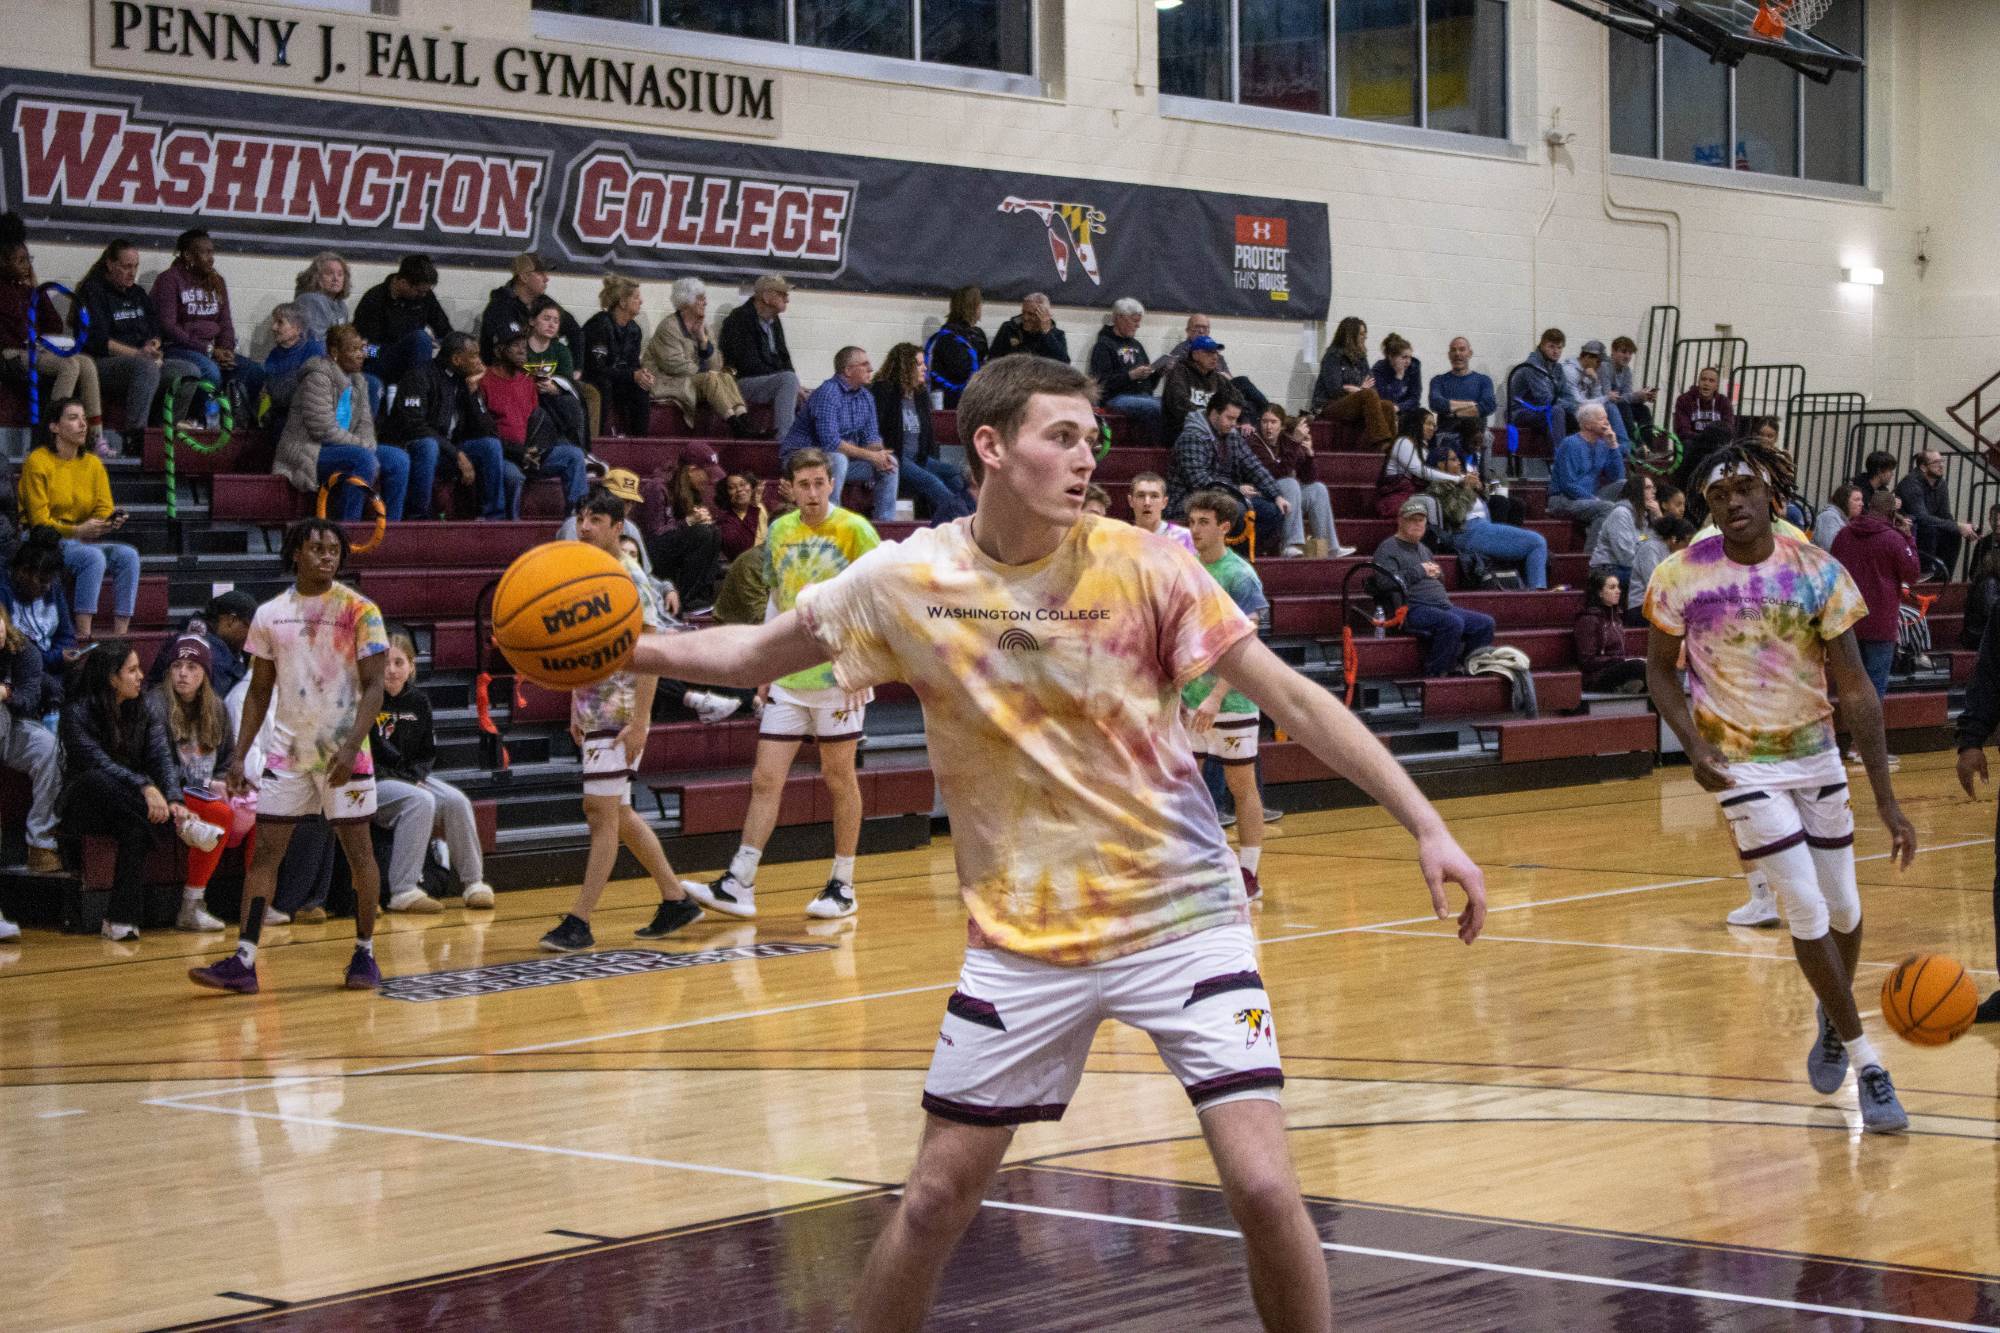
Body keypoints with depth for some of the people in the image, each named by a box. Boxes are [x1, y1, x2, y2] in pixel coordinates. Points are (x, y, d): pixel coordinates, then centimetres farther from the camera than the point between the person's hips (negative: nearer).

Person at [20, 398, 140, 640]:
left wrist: (111, 522, -21)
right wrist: (77, 531, -26)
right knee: (93, 557, -34)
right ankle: (83, 636, -38)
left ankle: (120, 636, -28)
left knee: (128, 555, -22)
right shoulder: (38, 462, -7)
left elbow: (104, 509, 5)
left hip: (85, 541, 6)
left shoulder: (93, 463, 10)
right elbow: (39, 521, -12)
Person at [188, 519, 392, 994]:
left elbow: (373, 686, -9)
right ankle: (243, 962, -4)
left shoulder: (359, 611, -6)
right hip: (287, 750, 3)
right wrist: (238, 756, 3)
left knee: (358, 849, 2)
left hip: (343, 751, -3)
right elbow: (259, 692, 11)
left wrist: (351, 745, -22)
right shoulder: (270, 615, 5)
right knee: (264, 849, -3)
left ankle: (365, 954, 16)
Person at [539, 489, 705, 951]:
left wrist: (639, 722, -20)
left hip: (620, 717, -9)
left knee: (602, 811, -7)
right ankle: (676, 899, 24)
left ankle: (579, 921, -5)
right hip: (593, 714, 9)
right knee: (618, 813, 14)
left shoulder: (629, 579, -13)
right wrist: (577, 711, 19)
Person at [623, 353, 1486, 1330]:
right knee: (935, 1199, 5)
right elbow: (756, 652, 10)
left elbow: (1293, 699, -10)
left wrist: (1426, 827, -15)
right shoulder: (908, 580, -5)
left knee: (1262, 1187, -12)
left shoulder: (1140, 564, -11)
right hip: (1020, 935, 2)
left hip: (1180, 914, -1)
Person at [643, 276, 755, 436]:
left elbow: (716, 366, 6)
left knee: (725, 377, -17)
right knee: (710, 378, -28)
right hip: (666, 382, -7)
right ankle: (735, 425, -41)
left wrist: (703, 338, -4)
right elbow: (674, 365, -19)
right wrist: (702, 371, -11)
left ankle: (745, 421, -39)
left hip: (693, 380, 7)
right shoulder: (669, 326, -8)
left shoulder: (701, 326, 14)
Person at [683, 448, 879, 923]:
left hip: (838, 675, -5)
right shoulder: (779, 531, 8)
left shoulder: (855, 529, -7)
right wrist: (766, 667, 14)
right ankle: (739, 886, 1)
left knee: (839, 778, 4)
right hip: (788, 678, 5)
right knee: (765, 779, 1)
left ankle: (843, 886, 14)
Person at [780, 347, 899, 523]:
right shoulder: (827, 393, -21)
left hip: (841, 458, 8)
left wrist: (881, 454, -15)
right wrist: (870, 456, -25)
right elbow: (830, 442, -28)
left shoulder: (866, 397, 7)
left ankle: (884, 522, 0)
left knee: (890, 462, -3)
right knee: (838, 459, -38)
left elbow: (871, 437, 9)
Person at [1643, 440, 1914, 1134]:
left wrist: (1887, 800, -13)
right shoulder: (1681, 576, -12)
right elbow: (1660, 671, 2)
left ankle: (1833, 1018, 40)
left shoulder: (1817, 571, -11)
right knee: (1807, 911, -8)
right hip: (1742, 762, -2)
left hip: (1816, 753, 2)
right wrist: (1695, 747, -15)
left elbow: (1854, 688, -10)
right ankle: (1866, 1060, 3)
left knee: (1843, 908, 11)